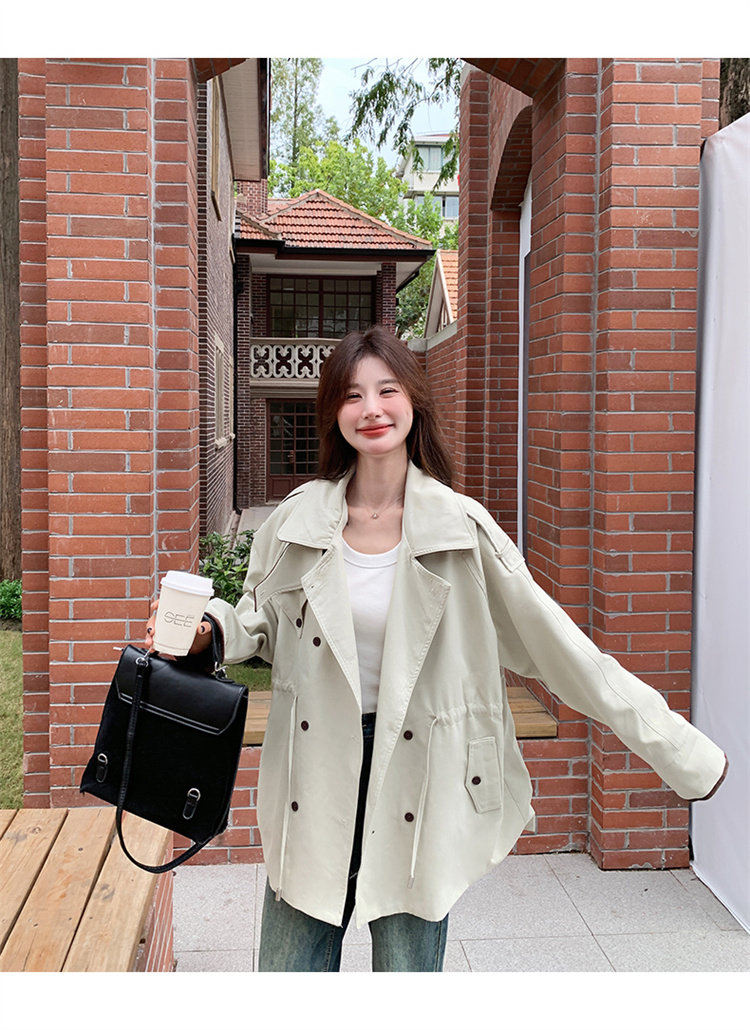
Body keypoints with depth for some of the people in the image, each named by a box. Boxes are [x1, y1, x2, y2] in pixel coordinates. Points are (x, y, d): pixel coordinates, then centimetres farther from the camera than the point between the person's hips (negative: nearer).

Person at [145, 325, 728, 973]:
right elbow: (262, 626, 13)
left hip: (419, 782, -2)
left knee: (408, 963, 13)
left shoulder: (461, 529, -8)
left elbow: (557, 646, -6)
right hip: (316, 770, 2)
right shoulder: (299, 521, -2)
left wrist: (686, 754, -6)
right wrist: (210, 629, -11)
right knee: (290, 967, 12)